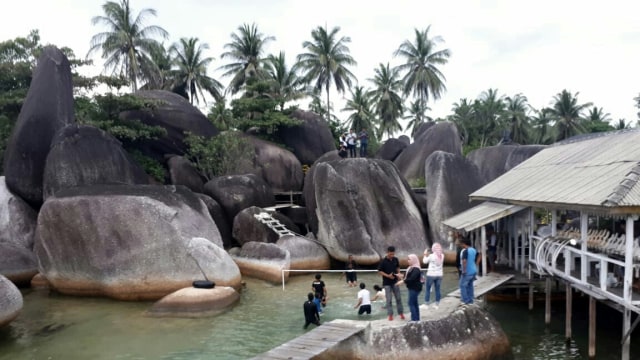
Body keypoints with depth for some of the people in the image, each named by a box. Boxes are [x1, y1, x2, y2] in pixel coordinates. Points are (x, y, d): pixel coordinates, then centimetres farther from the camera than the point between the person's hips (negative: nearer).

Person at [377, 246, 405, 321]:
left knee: (398, 298, 9)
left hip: (395, 281, 4)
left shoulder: (396, 259, -2)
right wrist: (388, 275, -20)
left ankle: (401, 313, 21)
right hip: (387, 283, -3)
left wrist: (398, 273, -4)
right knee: (389, 299, 0)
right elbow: (379, 271, -10)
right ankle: (390, 314, 10)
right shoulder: (383, 261, -14)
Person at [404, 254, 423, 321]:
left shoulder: (416, 269, -20)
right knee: (415, 304, 14)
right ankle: (417, 319, 22)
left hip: (415, 288, -10)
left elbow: (412, 279, -29)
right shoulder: (411, 268, 12)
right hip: (412, 288, 10)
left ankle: (414, 319, -5)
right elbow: (408, 277, 17)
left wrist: (403, 281, -26)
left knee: (411, 304, -8)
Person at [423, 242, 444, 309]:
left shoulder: (431, 256, -15)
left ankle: (426, 304, 10)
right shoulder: (442, 256, -1)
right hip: (439, 275, 5)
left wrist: (425, 255, 10)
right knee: (437, 289, 10)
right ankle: (437, 304, 14)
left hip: (431, 275, -4)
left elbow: (425, 261, -3)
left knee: (428, 289, 7)